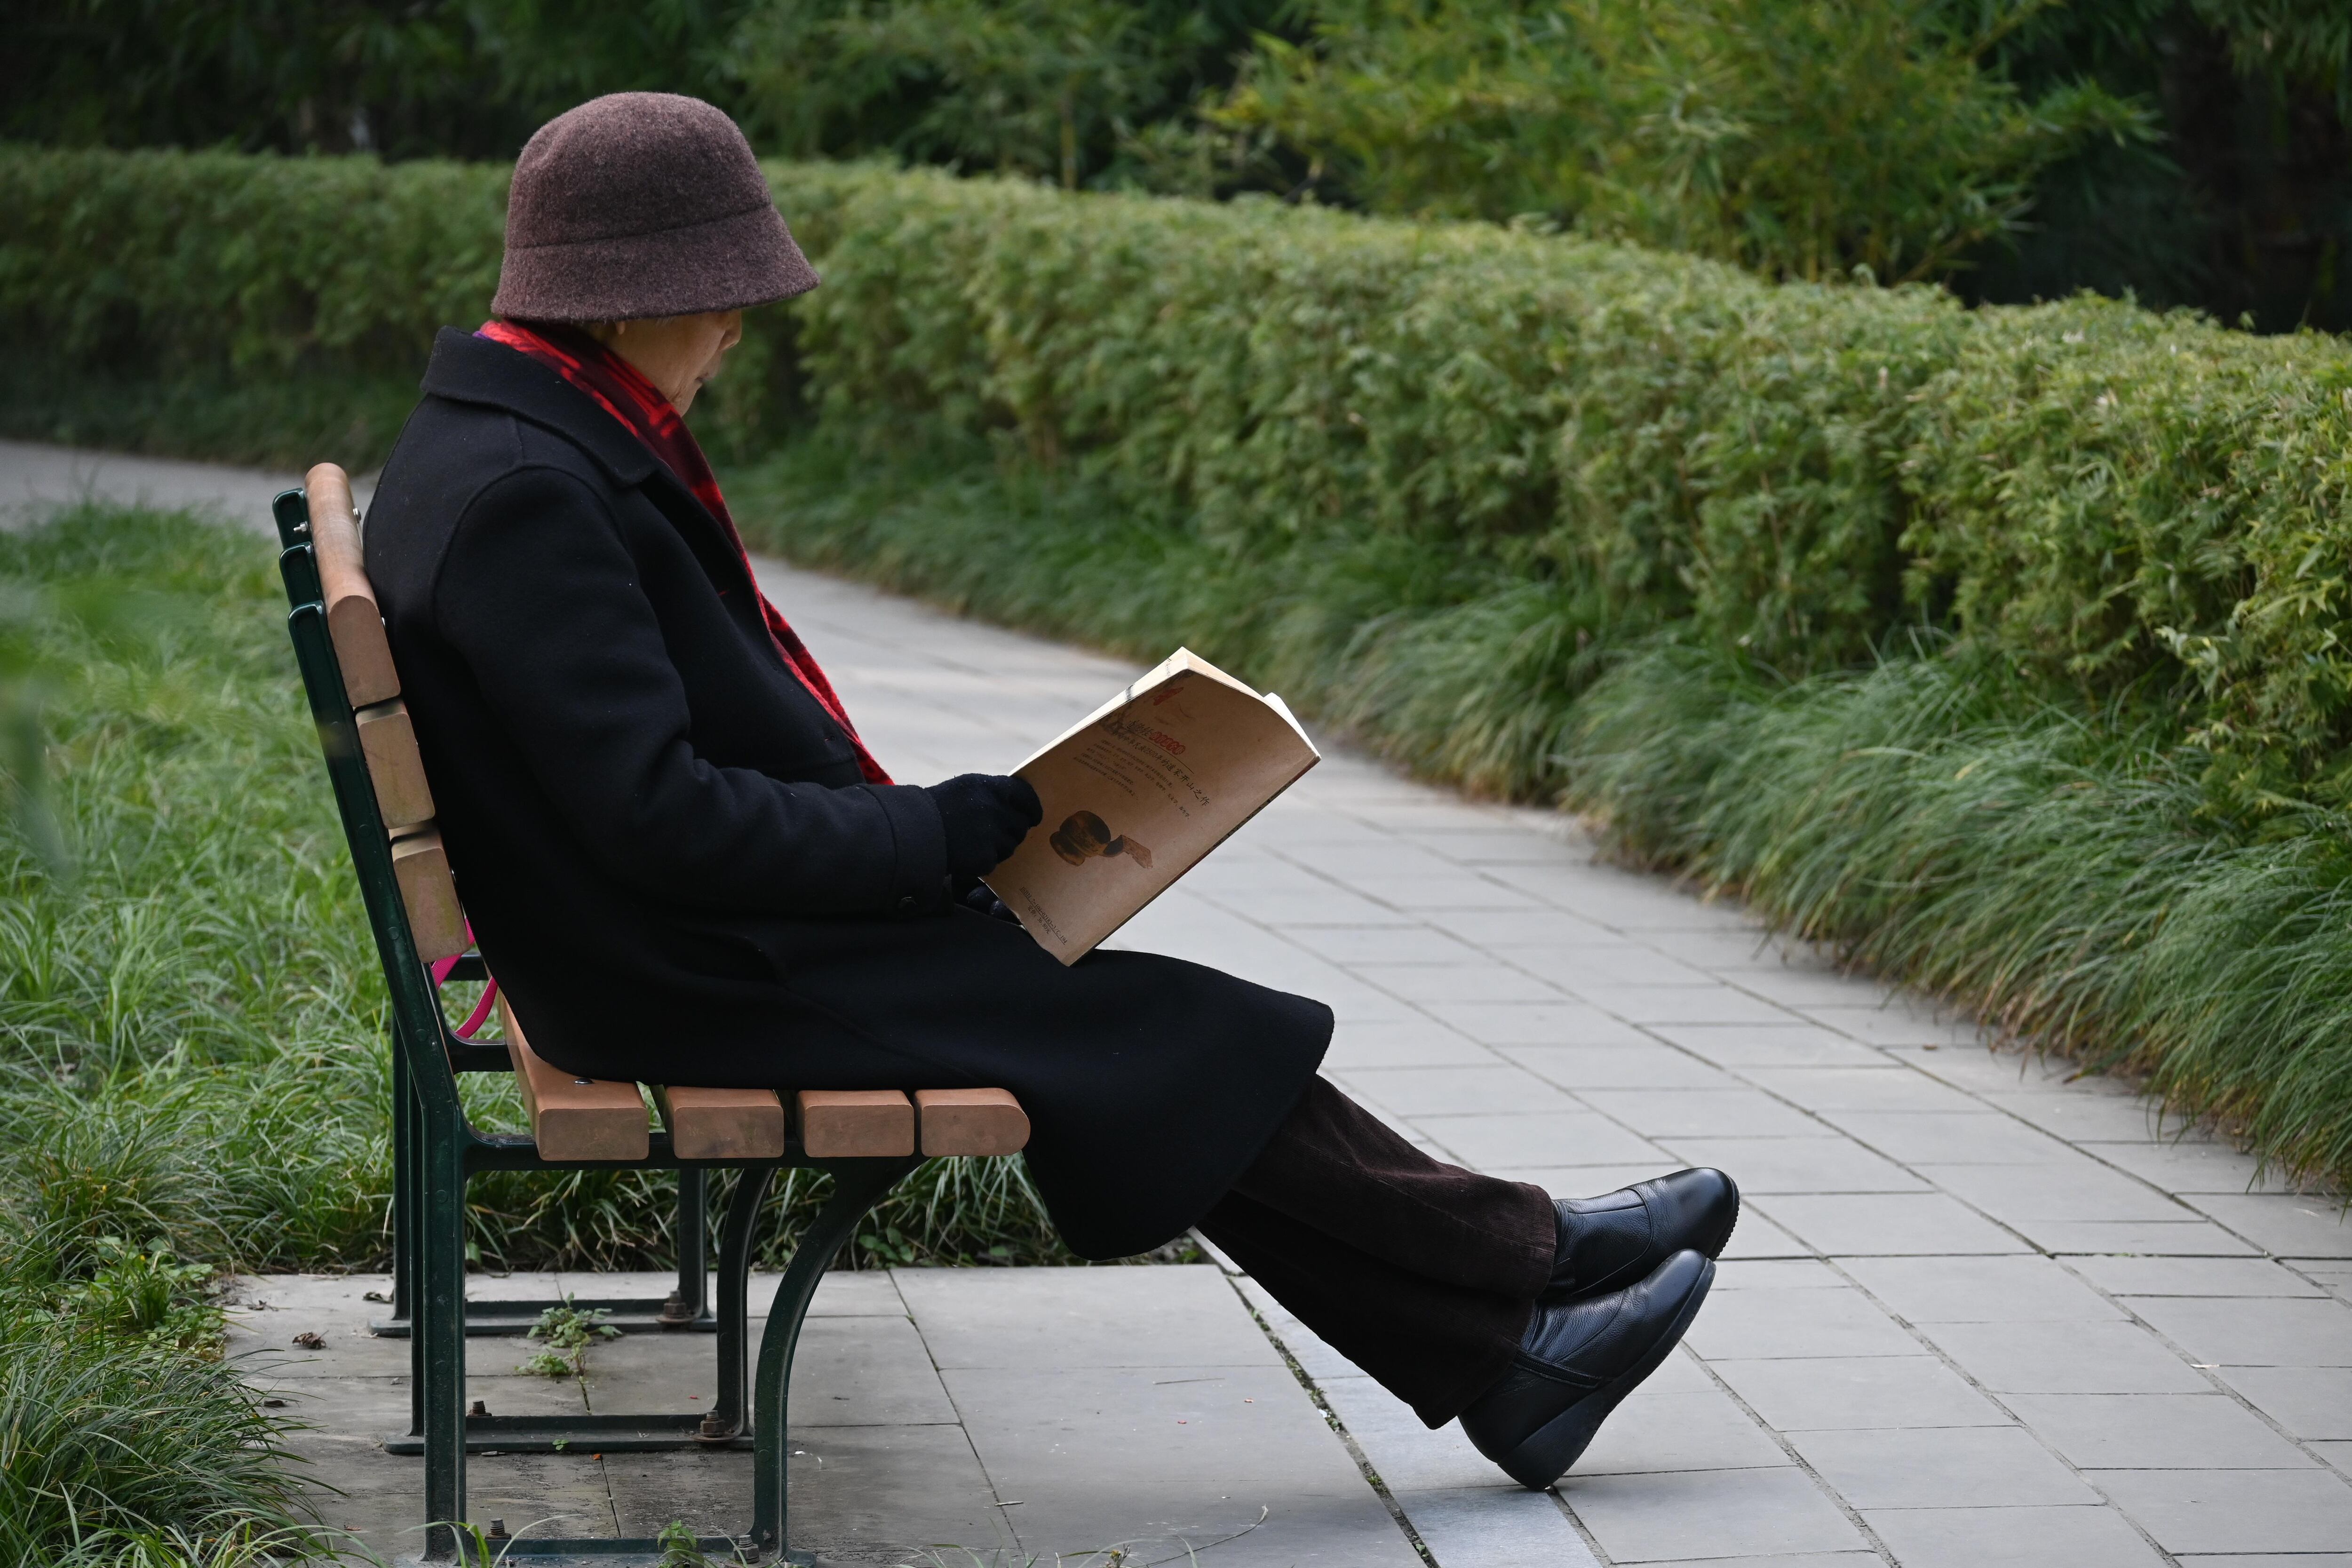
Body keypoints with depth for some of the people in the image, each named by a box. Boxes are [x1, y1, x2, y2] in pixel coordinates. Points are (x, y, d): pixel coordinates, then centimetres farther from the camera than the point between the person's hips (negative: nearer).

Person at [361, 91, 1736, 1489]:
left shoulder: (509, 446, 10)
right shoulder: (520, 493, -24)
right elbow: (657, 812, -27)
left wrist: (888, 819, 6)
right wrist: (925, 832, -16)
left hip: (699, 943, 10)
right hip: (698, 989, -10)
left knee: (1157, 1035, 8)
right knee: (1173, 1037, -3)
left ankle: (1498, 1368, 11)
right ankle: (1519, 1264, 14)